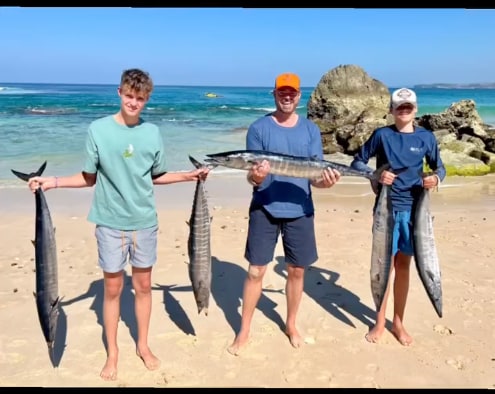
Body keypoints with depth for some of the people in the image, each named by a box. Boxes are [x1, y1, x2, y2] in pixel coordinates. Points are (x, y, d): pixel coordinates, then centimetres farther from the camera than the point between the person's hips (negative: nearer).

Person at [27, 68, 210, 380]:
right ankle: (112, 352, 26)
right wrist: (54, 182, -13)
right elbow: (89, 178, -1)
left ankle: (143, 346, 31)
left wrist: (189, 176, 2)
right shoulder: (98, 129, -7)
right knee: (113, 288, 8)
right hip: (110, 223, -2)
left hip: (145, 222, 2)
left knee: (143, 285, 13)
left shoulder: (153, 133, 0)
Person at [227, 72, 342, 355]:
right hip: (265, 209, -2)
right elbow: (251, 174, -4)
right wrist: (255, 176, -27)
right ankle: (244, 332, 17)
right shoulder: (259, 128, -2)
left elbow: (315, 174, 2)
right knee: (256, 271, 1)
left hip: (300, 210, 2)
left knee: (297, 270, 12)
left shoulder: (311, 129, 4)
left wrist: (326, 181, -21)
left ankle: (291, 324, 33)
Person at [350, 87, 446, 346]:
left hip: (413, 209, 2)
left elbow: (439, 167, 11)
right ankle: (380, 322, 20)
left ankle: (398, 322, 25)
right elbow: (357, 162, 2)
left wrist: (436, 178, -12)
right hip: (386, 208, -2)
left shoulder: (426, 137, 3)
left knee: (403, 265, 11)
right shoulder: (381, 135, -3)